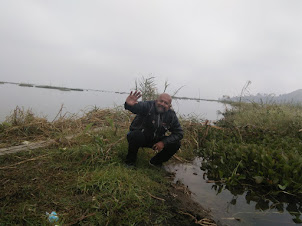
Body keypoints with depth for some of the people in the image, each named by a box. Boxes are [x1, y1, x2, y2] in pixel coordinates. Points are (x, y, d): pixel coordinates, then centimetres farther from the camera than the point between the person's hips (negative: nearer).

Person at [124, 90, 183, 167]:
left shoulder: (171, 115, -7)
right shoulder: (148, 106, -20)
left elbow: (179, 133, -6)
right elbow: (137, 106, -42)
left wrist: (163, 142, -19)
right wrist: (129, 104, -69)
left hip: (156, 140, 4)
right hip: (140, 137, -4)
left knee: (176, 144, -11)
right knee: (136, 135, -37)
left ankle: (155, 162, 11)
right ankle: (130, 162, -9)